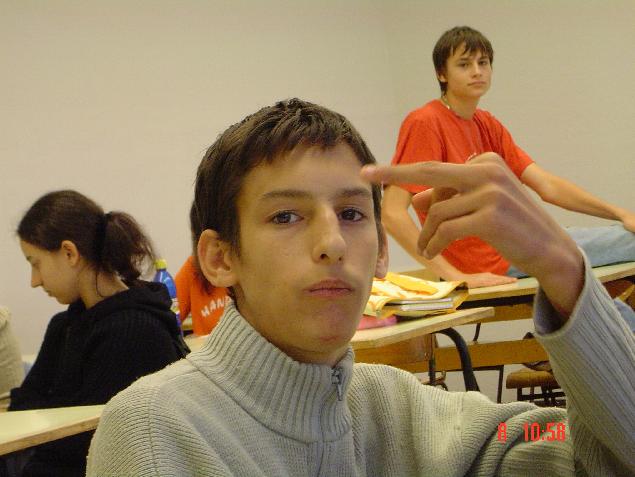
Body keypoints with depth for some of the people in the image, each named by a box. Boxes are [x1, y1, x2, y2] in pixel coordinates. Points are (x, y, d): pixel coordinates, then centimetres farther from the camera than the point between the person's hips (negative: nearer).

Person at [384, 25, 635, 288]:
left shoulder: (488, 125, 12)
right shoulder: (424, 123, -14)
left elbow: (547, 186, 8)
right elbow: (392, 213, -22)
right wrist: (454, 275, -27)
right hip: (492, 263, -8)